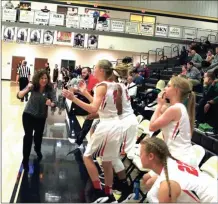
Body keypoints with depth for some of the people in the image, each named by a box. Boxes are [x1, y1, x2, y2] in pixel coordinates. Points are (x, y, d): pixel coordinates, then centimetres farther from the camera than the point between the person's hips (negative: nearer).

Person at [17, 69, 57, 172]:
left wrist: (51, 104, -44)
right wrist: (26, 89, -41)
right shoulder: (33, 86, -17)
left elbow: (54, 102, -21)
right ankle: (25, 159, 4)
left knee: (39, 135, 17)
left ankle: (37, 150, 50)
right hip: (28, 114, -2)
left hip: (41, 116, 2)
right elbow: (19, 96, -22)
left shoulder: (50, 89, -16)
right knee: (28, 135, -9)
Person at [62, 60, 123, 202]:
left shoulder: (102, 86, -13)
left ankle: (99, 191, 10)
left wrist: (73, 98, -28)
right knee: (107, 162, 18)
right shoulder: (114, 86, 11)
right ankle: (108, 194, 26)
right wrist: (85, 92, 20)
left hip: (106, 126, -8)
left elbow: (94, 109, -25)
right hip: (116, 125, 8)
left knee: (87, 156, 10)